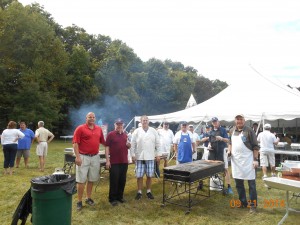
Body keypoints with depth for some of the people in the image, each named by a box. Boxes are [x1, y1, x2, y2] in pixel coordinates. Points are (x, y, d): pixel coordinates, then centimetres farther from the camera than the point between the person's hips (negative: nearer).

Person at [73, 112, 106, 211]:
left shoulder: (99, 129, 8)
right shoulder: (80, 128, -7)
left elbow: (103, 141, 17)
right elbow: (75, 143, -11)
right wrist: (77, 157, -17)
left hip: (95, 157, 5)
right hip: (83, 157, -5)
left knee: (92, 179, 14)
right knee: (81, 180, 2)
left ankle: (89, 198, 29)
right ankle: (79, 201, 13)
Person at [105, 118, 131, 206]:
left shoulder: (125, 135, 11)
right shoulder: (110, 134, -6)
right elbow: (107, 147, -9)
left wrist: (129, 145, -3)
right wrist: (107, 160, -14)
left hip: (124, 161, 6)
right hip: (114, 162, -5)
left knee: (122, 180, 12)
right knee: (114, 181, 2)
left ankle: (120, 196, 26)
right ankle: (112, 198, 13)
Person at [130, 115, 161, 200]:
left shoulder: (153, 131, 4)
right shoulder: (136, 131, 1)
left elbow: (158, 143, 4)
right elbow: (133, 144, 0)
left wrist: (158, 154, 0)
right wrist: (133, 155, -5)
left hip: (150, 157, 1)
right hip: (139, 157, -1)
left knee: (149, 175, 8)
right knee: (139, 176, 4)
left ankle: (148, 191, 23)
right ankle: (139, 192, 18)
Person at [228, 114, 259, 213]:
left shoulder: (249, 130, -8)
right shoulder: (232, 131, 8)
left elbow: (255, 146, -7)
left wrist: (255, 159, -12)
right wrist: (229, 151, 3)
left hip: (248, 160, -5)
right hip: (236, 160, 6)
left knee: (251, 183, 3)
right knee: (238, 183, 14)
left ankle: (253, 205, 14)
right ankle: (243, 202, 29)